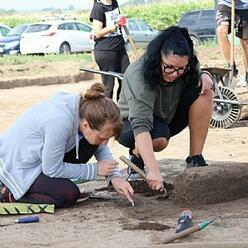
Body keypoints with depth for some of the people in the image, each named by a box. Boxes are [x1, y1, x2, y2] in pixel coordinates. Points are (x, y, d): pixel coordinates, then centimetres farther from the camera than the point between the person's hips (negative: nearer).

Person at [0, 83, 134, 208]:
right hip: (15, 165, -8)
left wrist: (115, 177, -14)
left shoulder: (86, 110, -14)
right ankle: (11, 193, -7)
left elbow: (101, 149, 3)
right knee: (69, 195, -23)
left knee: (90, 144, -8)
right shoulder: (60, 121, -36)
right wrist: (95, 170, -17)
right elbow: (52, 169, -24)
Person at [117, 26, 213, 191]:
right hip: (132, 124, -5)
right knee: (159, 138, -40)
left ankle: (196, 159, -14)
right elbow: (141, 125, -45)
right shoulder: (138, 76, -36)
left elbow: (196, 75, 7)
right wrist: (153, 170, -55)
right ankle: (137, 157, -5)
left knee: (203, 92, -20)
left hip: (167, 118, 6)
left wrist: (205, 76, -21)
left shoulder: (187, 68, -18)